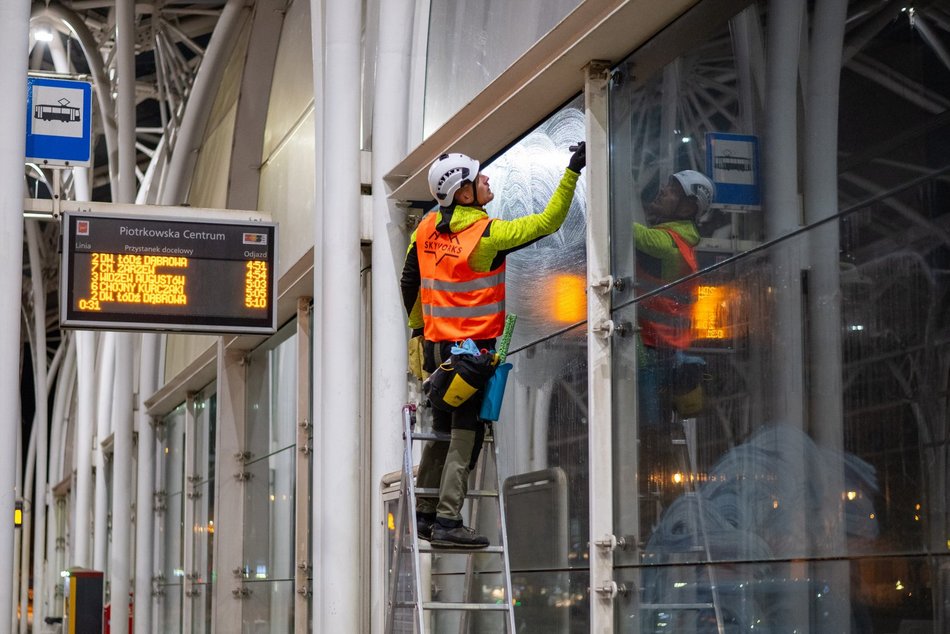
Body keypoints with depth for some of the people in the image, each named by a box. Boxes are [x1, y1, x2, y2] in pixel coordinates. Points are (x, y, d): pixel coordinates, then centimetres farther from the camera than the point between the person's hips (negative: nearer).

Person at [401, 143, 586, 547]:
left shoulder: (426, 228, 4)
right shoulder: (488, 234, -15)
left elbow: (409, 283, 13)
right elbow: (548, 222, -12)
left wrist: (417, 327, 26)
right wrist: (572, 172, -8)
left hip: (436, 344, 7)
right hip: (475, 348, -7)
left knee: (443, 430, 16)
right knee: (467, 434, -3)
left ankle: (424, 513, 20)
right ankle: (447, 520, -6)